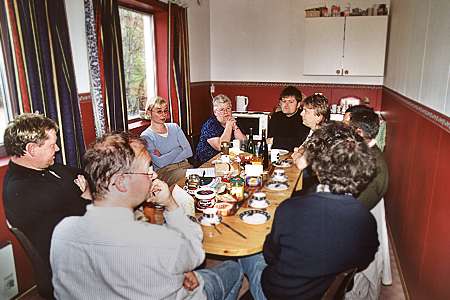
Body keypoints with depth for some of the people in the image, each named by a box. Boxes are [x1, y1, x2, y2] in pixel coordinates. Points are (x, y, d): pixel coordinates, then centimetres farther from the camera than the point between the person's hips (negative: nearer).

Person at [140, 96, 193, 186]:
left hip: (184, 165, 5)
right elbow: (160, 163, -13)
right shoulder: (146, 136, -1)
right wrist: (178, 149, -2)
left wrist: (166, 158, -9)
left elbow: (188, 151, 1)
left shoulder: (174, 127, 13)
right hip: (163, 172, -5)